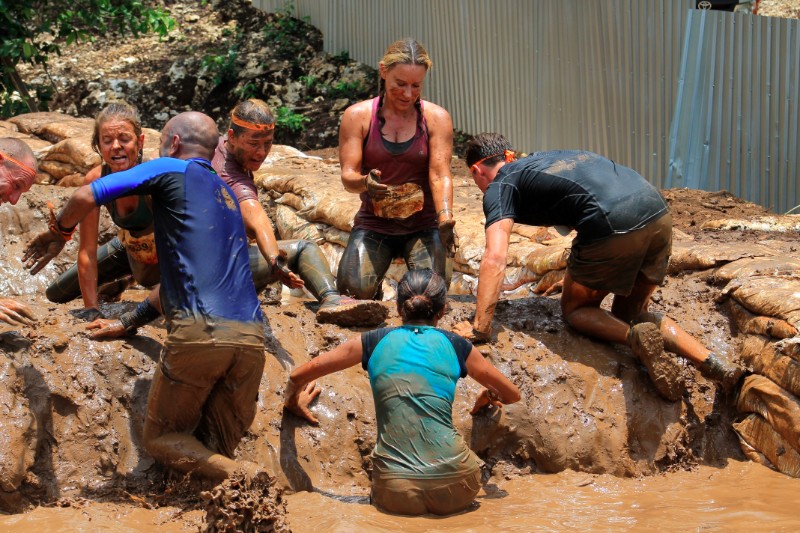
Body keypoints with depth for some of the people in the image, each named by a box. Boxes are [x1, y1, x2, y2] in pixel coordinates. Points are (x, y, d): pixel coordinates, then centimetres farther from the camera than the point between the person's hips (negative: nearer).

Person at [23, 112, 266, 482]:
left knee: (160, 438, 10)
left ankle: (241, 477, -16)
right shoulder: (227, 194, 31)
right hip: (251, 338, 6)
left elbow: (86, 197, 1)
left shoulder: (170, 170, 10)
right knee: (215, 452, 12)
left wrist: (58, 233, 21)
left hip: (200, 330, -6)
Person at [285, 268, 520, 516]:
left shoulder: (374, 342, 9)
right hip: (453, 487, 0)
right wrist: (487, 397, 43)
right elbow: (512, 395, 21)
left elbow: (298, 377, 16)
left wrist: (293, 401, 38)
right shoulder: (455, 346, 9)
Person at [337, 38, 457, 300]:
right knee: (356, 290, -23)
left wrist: (445, 217, -31)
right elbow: (348, 176, -8)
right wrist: (365, 183, -33)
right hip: (374, 223, 0)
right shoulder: (357, 116, -4)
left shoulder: (436, 118, -3)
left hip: (423, 224, 0)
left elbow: (440, 175, -12)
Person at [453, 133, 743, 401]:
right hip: (659, 214, 7)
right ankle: (712, 363, 5)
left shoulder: (499, 187, 10)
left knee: (575, 309, 18)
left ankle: (635, 337, -11)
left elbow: (495, 259, -5)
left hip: (613, 227, -7)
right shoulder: (542, 158, 33)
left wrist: (479, 328, -3)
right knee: (629, 312, 24)